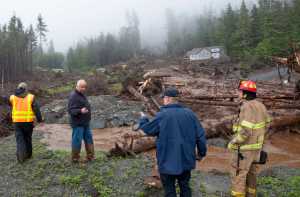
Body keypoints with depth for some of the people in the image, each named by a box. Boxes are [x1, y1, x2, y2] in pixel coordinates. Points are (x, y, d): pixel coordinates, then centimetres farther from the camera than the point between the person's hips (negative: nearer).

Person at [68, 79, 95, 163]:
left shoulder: (82, 95, 13)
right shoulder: (73, 96, -17)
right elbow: (71, 110, -24)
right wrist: (80, 111, -37)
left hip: (85, 123, 10)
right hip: (78, 124, -9)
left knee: (89, 139, 13)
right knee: (77, 140, 0)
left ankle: (90, 157, 23)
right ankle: (75, 158, 13)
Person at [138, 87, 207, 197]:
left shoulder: (162, 115, -16)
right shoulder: (190, 114, -4)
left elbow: (147, 129, -2)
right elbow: (200, 136, -2)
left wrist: (143, 119, 18)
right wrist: (202, 153, 12)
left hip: (168, 161, -4)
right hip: (186, 159, 4)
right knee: (185, 186, 21)